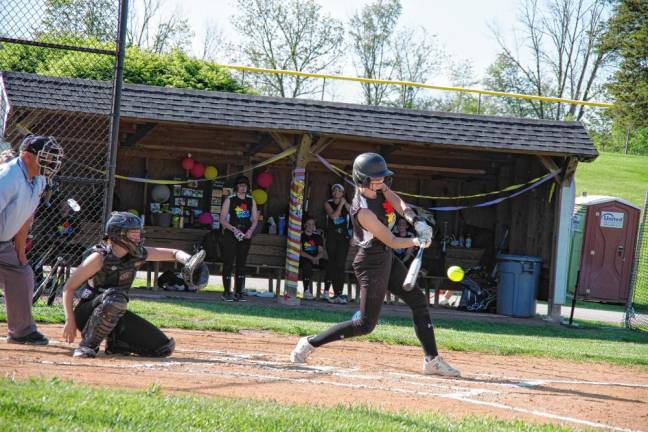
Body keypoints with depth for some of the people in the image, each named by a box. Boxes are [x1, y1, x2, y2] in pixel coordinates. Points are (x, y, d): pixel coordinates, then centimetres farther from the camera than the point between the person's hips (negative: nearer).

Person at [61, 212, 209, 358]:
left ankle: (115, 344, 13)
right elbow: (69, 287, -16)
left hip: (116, 315, 6)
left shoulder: (138, 254, -1)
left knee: (164, 347, -3)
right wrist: (70, 321, -22)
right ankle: (88, 345, -24)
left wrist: (188, 261, -14)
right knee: (115, 298, -41)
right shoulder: (99, 257, -19)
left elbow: (174, 253, 8)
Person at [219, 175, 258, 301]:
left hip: (245, 236, 4)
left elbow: (255, 219, 10)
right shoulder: (229, 200, 0)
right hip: (230, 235, -3)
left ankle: (238, 292, 8)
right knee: (228, 263, -5)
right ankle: (227, 292, -2)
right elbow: (222, 219, -3)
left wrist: (250, 231, -9)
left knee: (241, 264, 5)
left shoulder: (251, 201, 11)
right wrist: (233, 229, -17)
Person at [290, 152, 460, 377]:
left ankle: (432, 359, 11)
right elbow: (391, 241, -24)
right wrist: (418, 241, -25)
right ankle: (310, 343, 3)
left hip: (387, 259, 9)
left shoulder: (379, 188, -4)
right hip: (371, 264, -9)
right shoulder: (362, 211, -28)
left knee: (418, 302, 8)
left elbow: (399, 203, -14)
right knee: (366, 324, -6)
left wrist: (416, 221, -30)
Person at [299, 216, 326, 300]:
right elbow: (299, 251, -6)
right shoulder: (300, 236, 7)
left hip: (316, 259, 4)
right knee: (307, 265, -38)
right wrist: (311, 258, -19)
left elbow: (321, 252, 8)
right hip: (303, 259, -4)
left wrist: (316, 258, -15)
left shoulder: (318, 237, 18)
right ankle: (306, 292, -40)